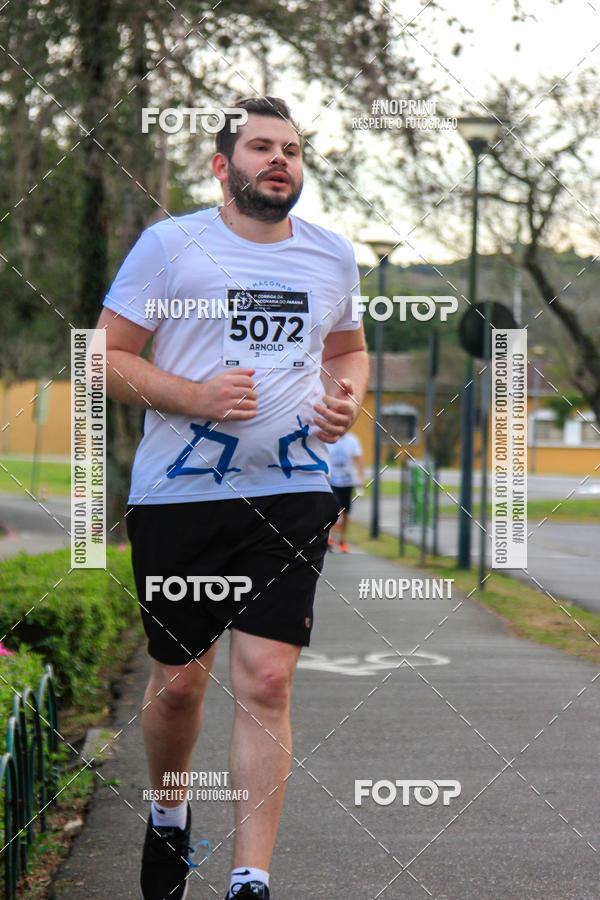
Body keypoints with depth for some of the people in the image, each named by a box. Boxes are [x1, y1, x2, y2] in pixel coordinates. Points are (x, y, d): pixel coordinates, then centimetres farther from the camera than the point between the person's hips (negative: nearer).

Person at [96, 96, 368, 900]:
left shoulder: (333, 257, 12)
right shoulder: (170, 244, -1)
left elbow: (347, 349, 28)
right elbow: (109, 357, -2)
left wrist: (347, 399, 5)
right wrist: (197, 397, -17)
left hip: (292, 493, 2)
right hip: (178, 494, -2)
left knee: (266, 682, -8)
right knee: (180, 679, 7)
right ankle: (168, 818, 37)